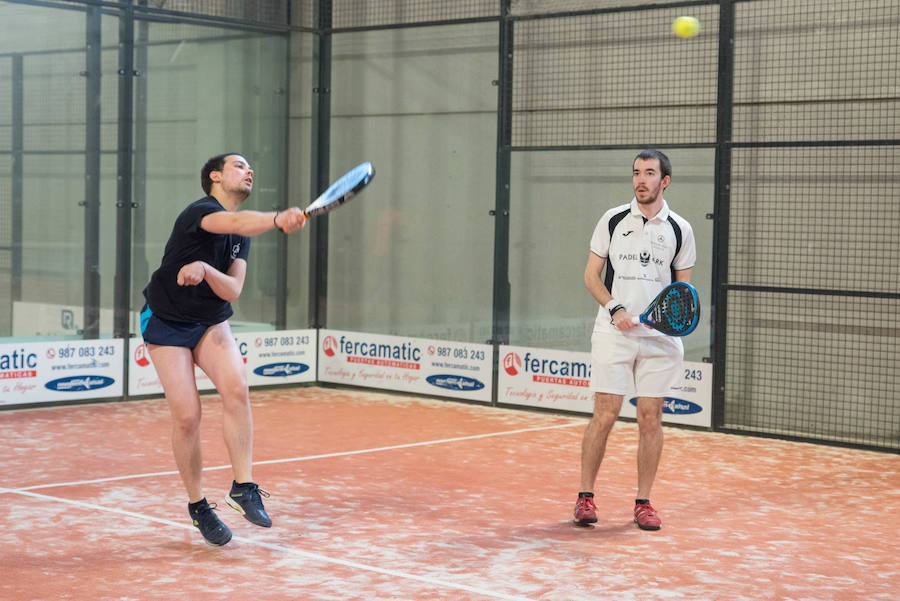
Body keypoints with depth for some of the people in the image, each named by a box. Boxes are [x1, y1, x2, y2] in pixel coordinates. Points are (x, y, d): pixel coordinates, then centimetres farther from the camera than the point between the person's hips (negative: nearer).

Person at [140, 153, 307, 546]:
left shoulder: (242, 236, 3)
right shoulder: (200, 211, -19)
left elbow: (232, 290, -9)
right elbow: (238, 222, -43)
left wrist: (205, 269, -29)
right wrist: (279, 218, -61)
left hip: (211, 323, 6)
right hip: (166, 323, -6)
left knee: (236, 388, -21)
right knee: (187, 415, -12)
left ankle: (243, 487, -16)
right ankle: (197, 505, 6)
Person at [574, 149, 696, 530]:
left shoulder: (679, 230, 6)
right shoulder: (613, 220, 5)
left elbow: (684, 285, 12)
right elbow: (592, 274, 6)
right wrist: (615, 309, -9)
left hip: (660, 337, 1)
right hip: (613, 333, -1)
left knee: (651, 418, 2)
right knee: (604, 414, -4)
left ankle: (643, 502, 12)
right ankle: (585, 497, 7)